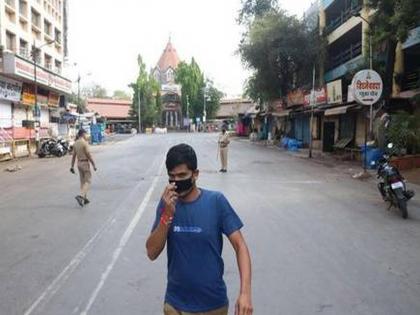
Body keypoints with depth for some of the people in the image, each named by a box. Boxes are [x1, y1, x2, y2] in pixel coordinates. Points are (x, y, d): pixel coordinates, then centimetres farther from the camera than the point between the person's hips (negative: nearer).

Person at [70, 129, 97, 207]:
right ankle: (80, 196, -20)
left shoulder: (75, 143, 6)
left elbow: (73, 156, 8)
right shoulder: (84, 143, -17)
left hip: (79, 163, 8)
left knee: (83, 181, 14)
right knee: (88, 182, -3)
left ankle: (84, 198, 17)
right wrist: (94, 165, -12)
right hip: (85, 163, -8)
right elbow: (89, 155, -18)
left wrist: (72, 167, 11)